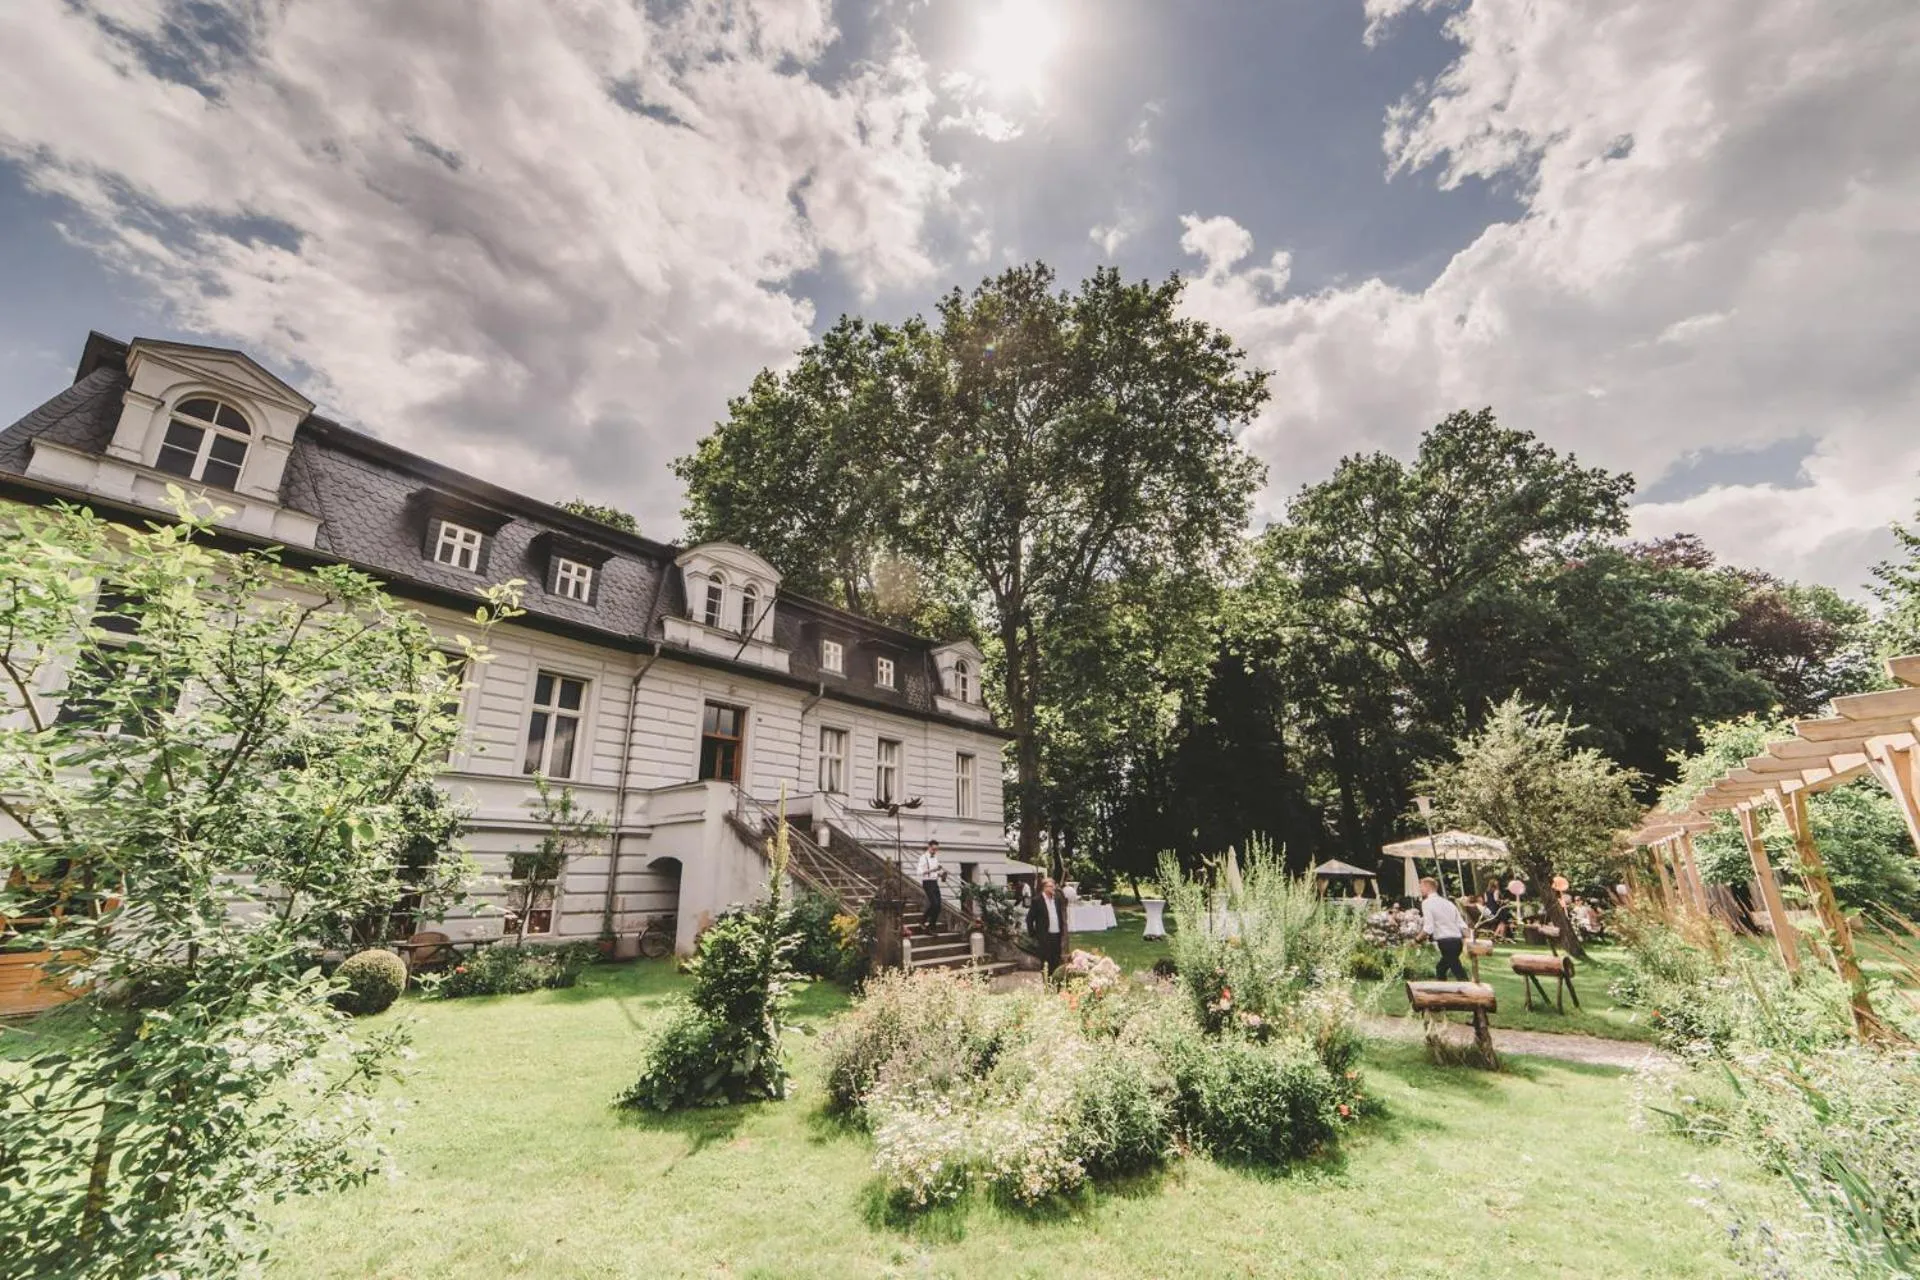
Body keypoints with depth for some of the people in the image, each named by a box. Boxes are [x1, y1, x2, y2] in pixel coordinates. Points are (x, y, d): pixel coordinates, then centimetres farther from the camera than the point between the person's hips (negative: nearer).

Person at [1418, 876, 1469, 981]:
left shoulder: (1426, 903, -6)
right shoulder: (1448, 902, 18)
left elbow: (1428, 929, -14)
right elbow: (1462, 924, 11)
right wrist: (1466, 940, 12)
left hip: (1445, 942, -8)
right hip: (1457, 940, 8)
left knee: (1460, 974, -6)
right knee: (1441, 969, 21)